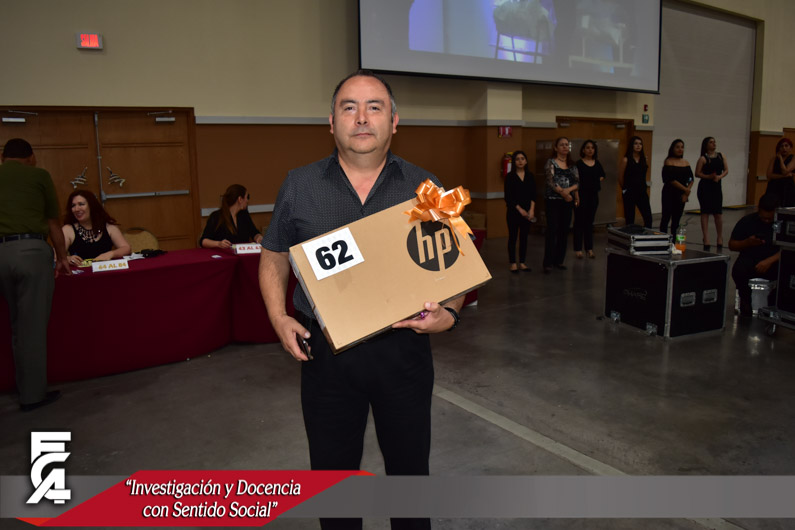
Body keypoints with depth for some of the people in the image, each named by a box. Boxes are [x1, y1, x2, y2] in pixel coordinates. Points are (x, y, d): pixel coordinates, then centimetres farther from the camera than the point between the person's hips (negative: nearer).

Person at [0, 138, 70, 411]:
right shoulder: (39, 175, 9)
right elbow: (54, 224, 14)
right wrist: (62, 258, 27)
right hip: (31, 250, -4)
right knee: (33, 326, 2)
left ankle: (25, 386, 24)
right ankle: (32, 394, 9)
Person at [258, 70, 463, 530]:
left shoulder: (424, 188, -1)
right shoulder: (299, 187, 0)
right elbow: (274, 259, 10)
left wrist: (448, 314, -15)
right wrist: (279, 318, -5)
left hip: (403, 350, 0)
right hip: (327, 354, 1)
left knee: (409, 466, 18)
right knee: (332, 470, 17)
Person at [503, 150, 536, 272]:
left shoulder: (530, 176, 6)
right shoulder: (510, 177, -4)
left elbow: (533, 195, 3)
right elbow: (508, 197, -8)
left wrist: (531, 210, -9)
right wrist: (519, 209, -13)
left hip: (527, 211, 3)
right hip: (513, 211, -3)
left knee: (524, 237, 8)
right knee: (513, 236, 2)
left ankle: (522, 263, 15)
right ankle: (513, 263, 9)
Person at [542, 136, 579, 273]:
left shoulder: (572, 164, 12)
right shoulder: (550, 163, -3)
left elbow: (577, 182, 5)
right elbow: (551, 182, -13)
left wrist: (568, 190, -13)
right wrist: (564, 193, -16)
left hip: (568, 201, 5)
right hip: (553, 200, -5)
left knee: (564, 231, 7)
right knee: (552, 230, -7)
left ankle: (559, 260, 17)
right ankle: (548, 263, -4)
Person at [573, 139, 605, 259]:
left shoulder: (597, 163, 9)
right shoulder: (579, 164, -6)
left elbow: (602, 175, 23)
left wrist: (597, 181, 4)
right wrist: (576, 196, -18)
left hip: (593, 195, 5)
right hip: (582, 195, -5)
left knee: (590, 222, 11)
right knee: (579, 221, 0)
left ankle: (589, 248, 18)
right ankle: (578, 249, 7)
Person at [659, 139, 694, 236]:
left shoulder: (686, 163, 11)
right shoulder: (669, 162, -5)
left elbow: (691, 179, 6)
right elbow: (671, 179, -14)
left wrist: (687, 192, -9)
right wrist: (685, 189, -14)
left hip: (681, 195, 5)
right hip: (669, 194, -5)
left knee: (676, 219, 8)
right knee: (666, 217, -5)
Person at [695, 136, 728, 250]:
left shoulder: (721, 156, 10)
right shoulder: (703, 158, -3)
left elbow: (726, 170, 8)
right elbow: (697, 173, -7)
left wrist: (719, 176, -10)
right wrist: (709, 176, -19)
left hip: (717, 186, 4)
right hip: (705, 187, -4)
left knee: (718, 213, 3)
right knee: (705, 212, -1)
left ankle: (720, 238, 18)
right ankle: (706, 239, 3)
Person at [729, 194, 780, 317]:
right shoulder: (747, 221, -3)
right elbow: (732, 245, 2)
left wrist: (769, 261, -28)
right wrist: (747, 243, -19)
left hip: (774, 260, 1)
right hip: (750, 258, 0)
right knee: (738, 271, -34)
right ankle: (745, 299, 0)